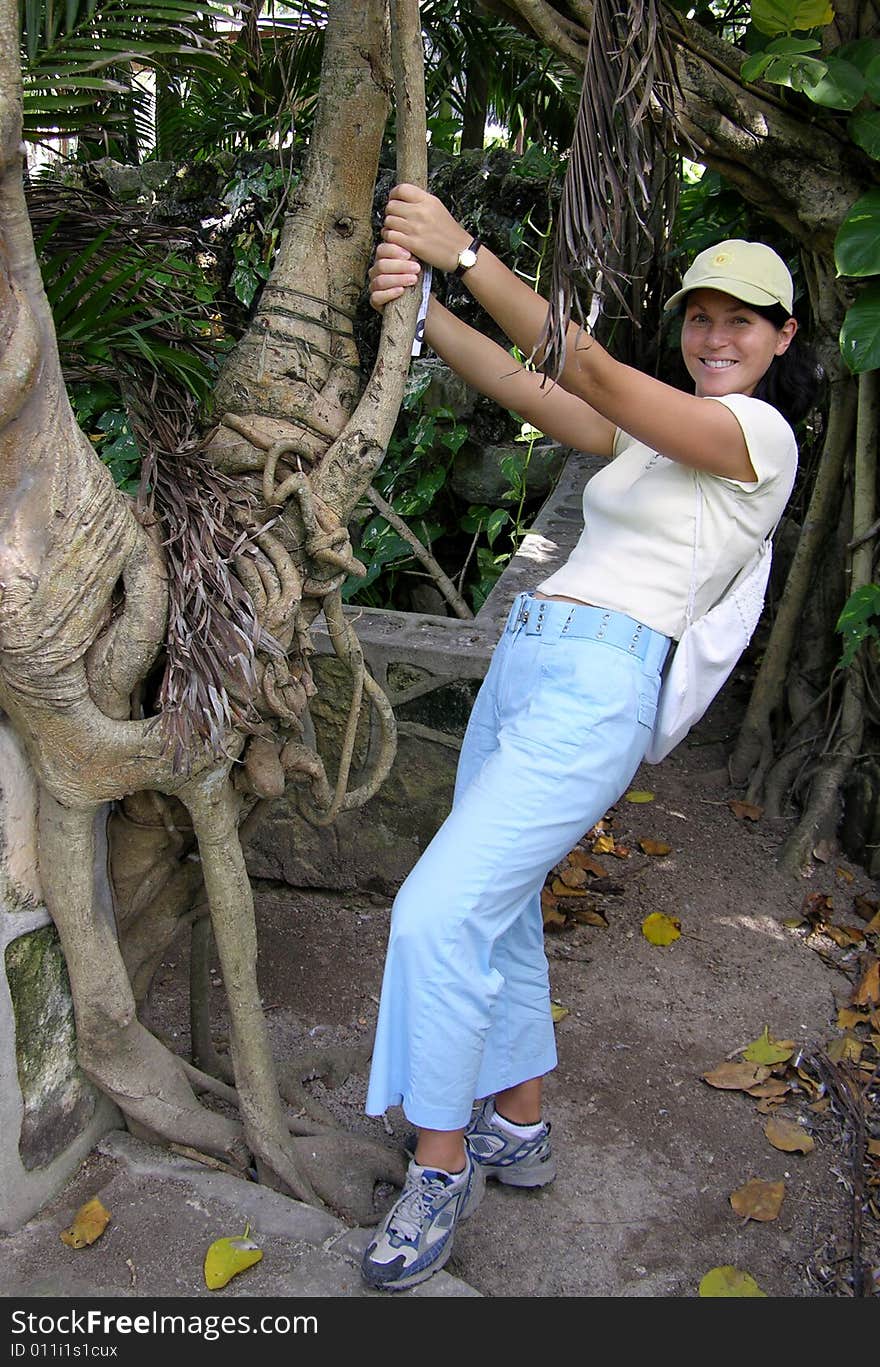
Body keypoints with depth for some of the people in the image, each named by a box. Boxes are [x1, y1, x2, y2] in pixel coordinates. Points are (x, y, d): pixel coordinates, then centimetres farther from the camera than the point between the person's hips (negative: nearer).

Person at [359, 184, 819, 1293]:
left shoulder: (762, 433, -2)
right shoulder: (656, 431, 22)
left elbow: (593, 373, -15)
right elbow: (523, 390, 7)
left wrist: (465, 251, -18)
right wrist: (417, 307, -9)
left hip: (594, 691, -9)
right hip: (519, 663, 9)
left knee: (438, 911, -14)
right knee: (497, 911, 13)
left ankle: (441, 1168, 5)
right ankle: (518, 1130, 32)